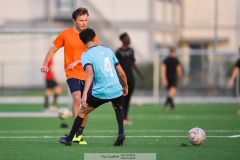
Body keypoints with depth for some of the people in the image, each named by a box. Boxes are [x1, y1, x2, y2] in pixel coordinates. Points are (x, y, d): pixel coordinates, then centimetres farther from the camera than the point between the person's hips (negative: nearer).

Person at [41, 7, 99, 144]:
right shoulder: (66, 34, -1)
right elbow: (53, 49, 9)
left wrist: (77, 62, -17)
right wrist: (45, 65, -3)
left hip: (88, 75, 3)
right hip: (72, 74, -3)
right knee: (77, 98, -25)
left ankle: (80, 134, 22)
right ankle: (76, 132, -25)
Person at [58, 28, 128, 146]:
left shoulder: (86, 55, -3)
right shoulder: (108, 51, 11)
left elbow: (90, 73, -22)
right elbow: (121, 72, 12)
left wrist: (85, 94, -31)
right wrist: (125, 87, 28)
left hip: (100, 92, -4)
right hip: (116, 90, 4)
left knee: (82, 112, 16)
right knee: (118, 108, 34)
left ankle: (69, 139, 22)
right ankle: (121, 134, 14)